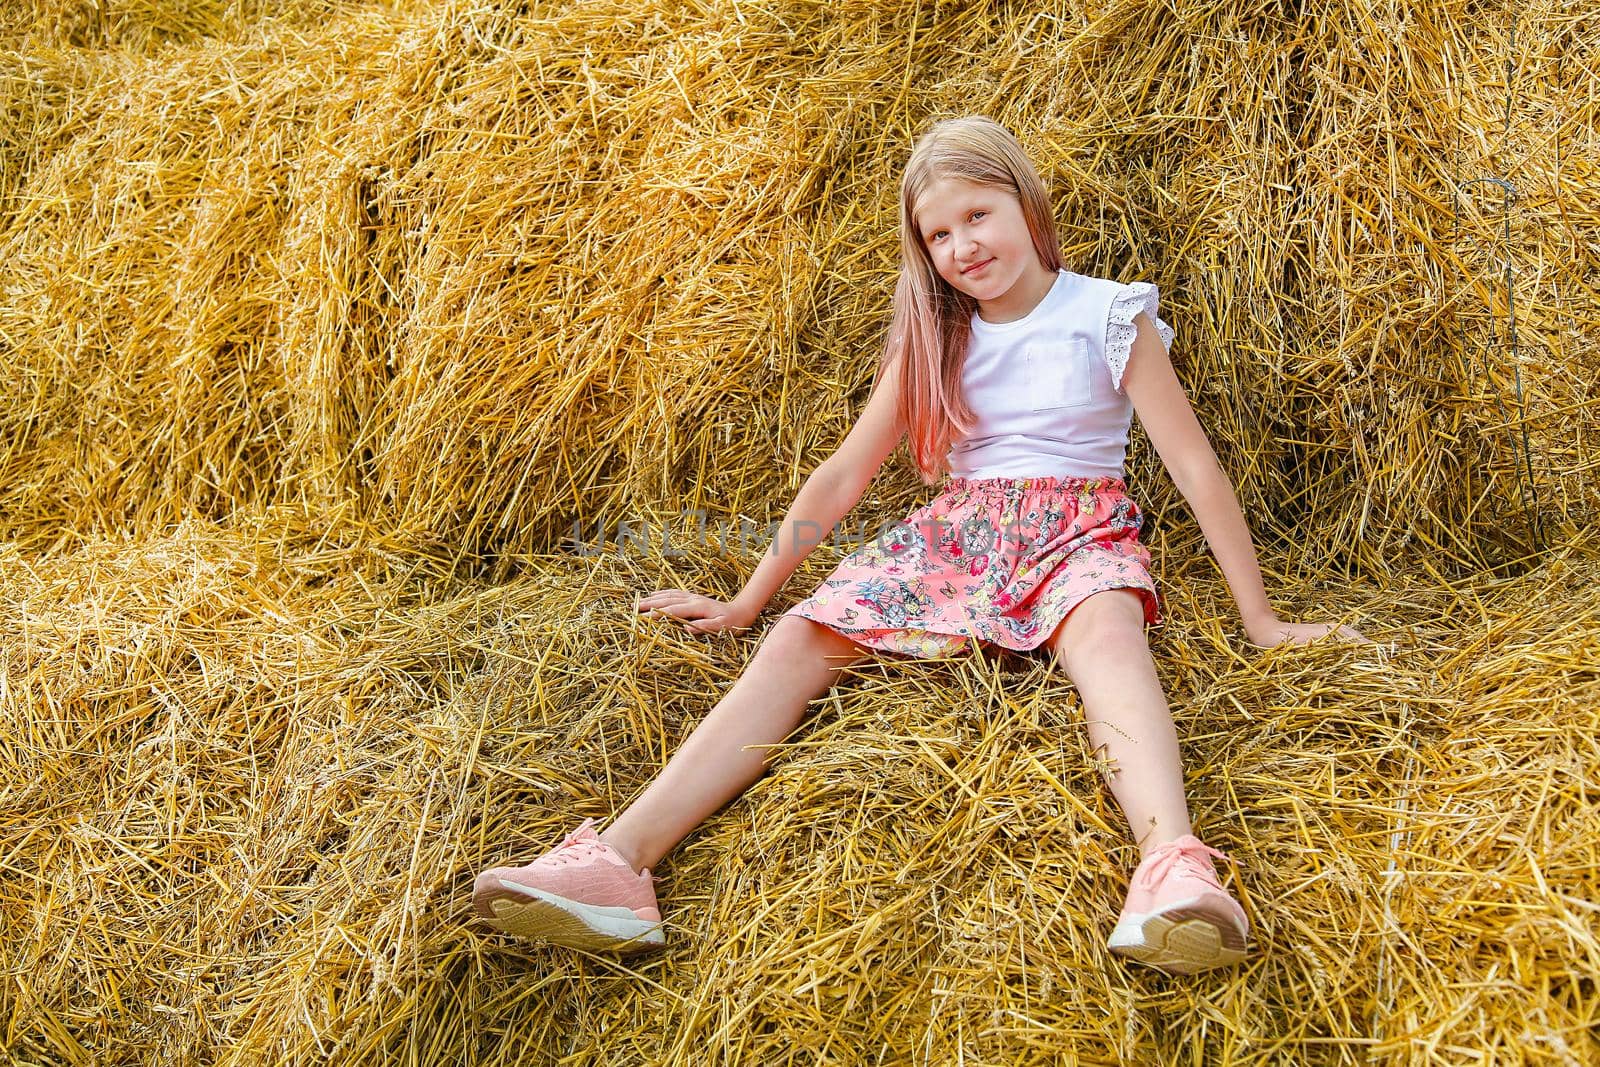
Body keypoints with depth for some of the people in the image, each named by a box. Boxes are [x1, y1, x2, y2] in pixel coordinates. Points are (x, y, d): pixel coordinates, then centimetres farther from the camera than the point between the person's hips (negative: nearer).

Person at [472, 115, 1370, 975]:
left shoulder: (1109, 318, -2)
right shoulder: (934, 340, 9)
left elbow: (1196, 465, -3)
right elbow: (844, 475, 11)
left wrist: (1262, 620, -4)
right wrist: (747, 602, 9)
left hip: (1079, 532, -3)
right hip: (954, 533, 3)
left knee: (1105, 630, -40)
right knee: (800, 640, -21)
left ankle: (1173, 867, -67)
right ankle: (621, 862, -38)